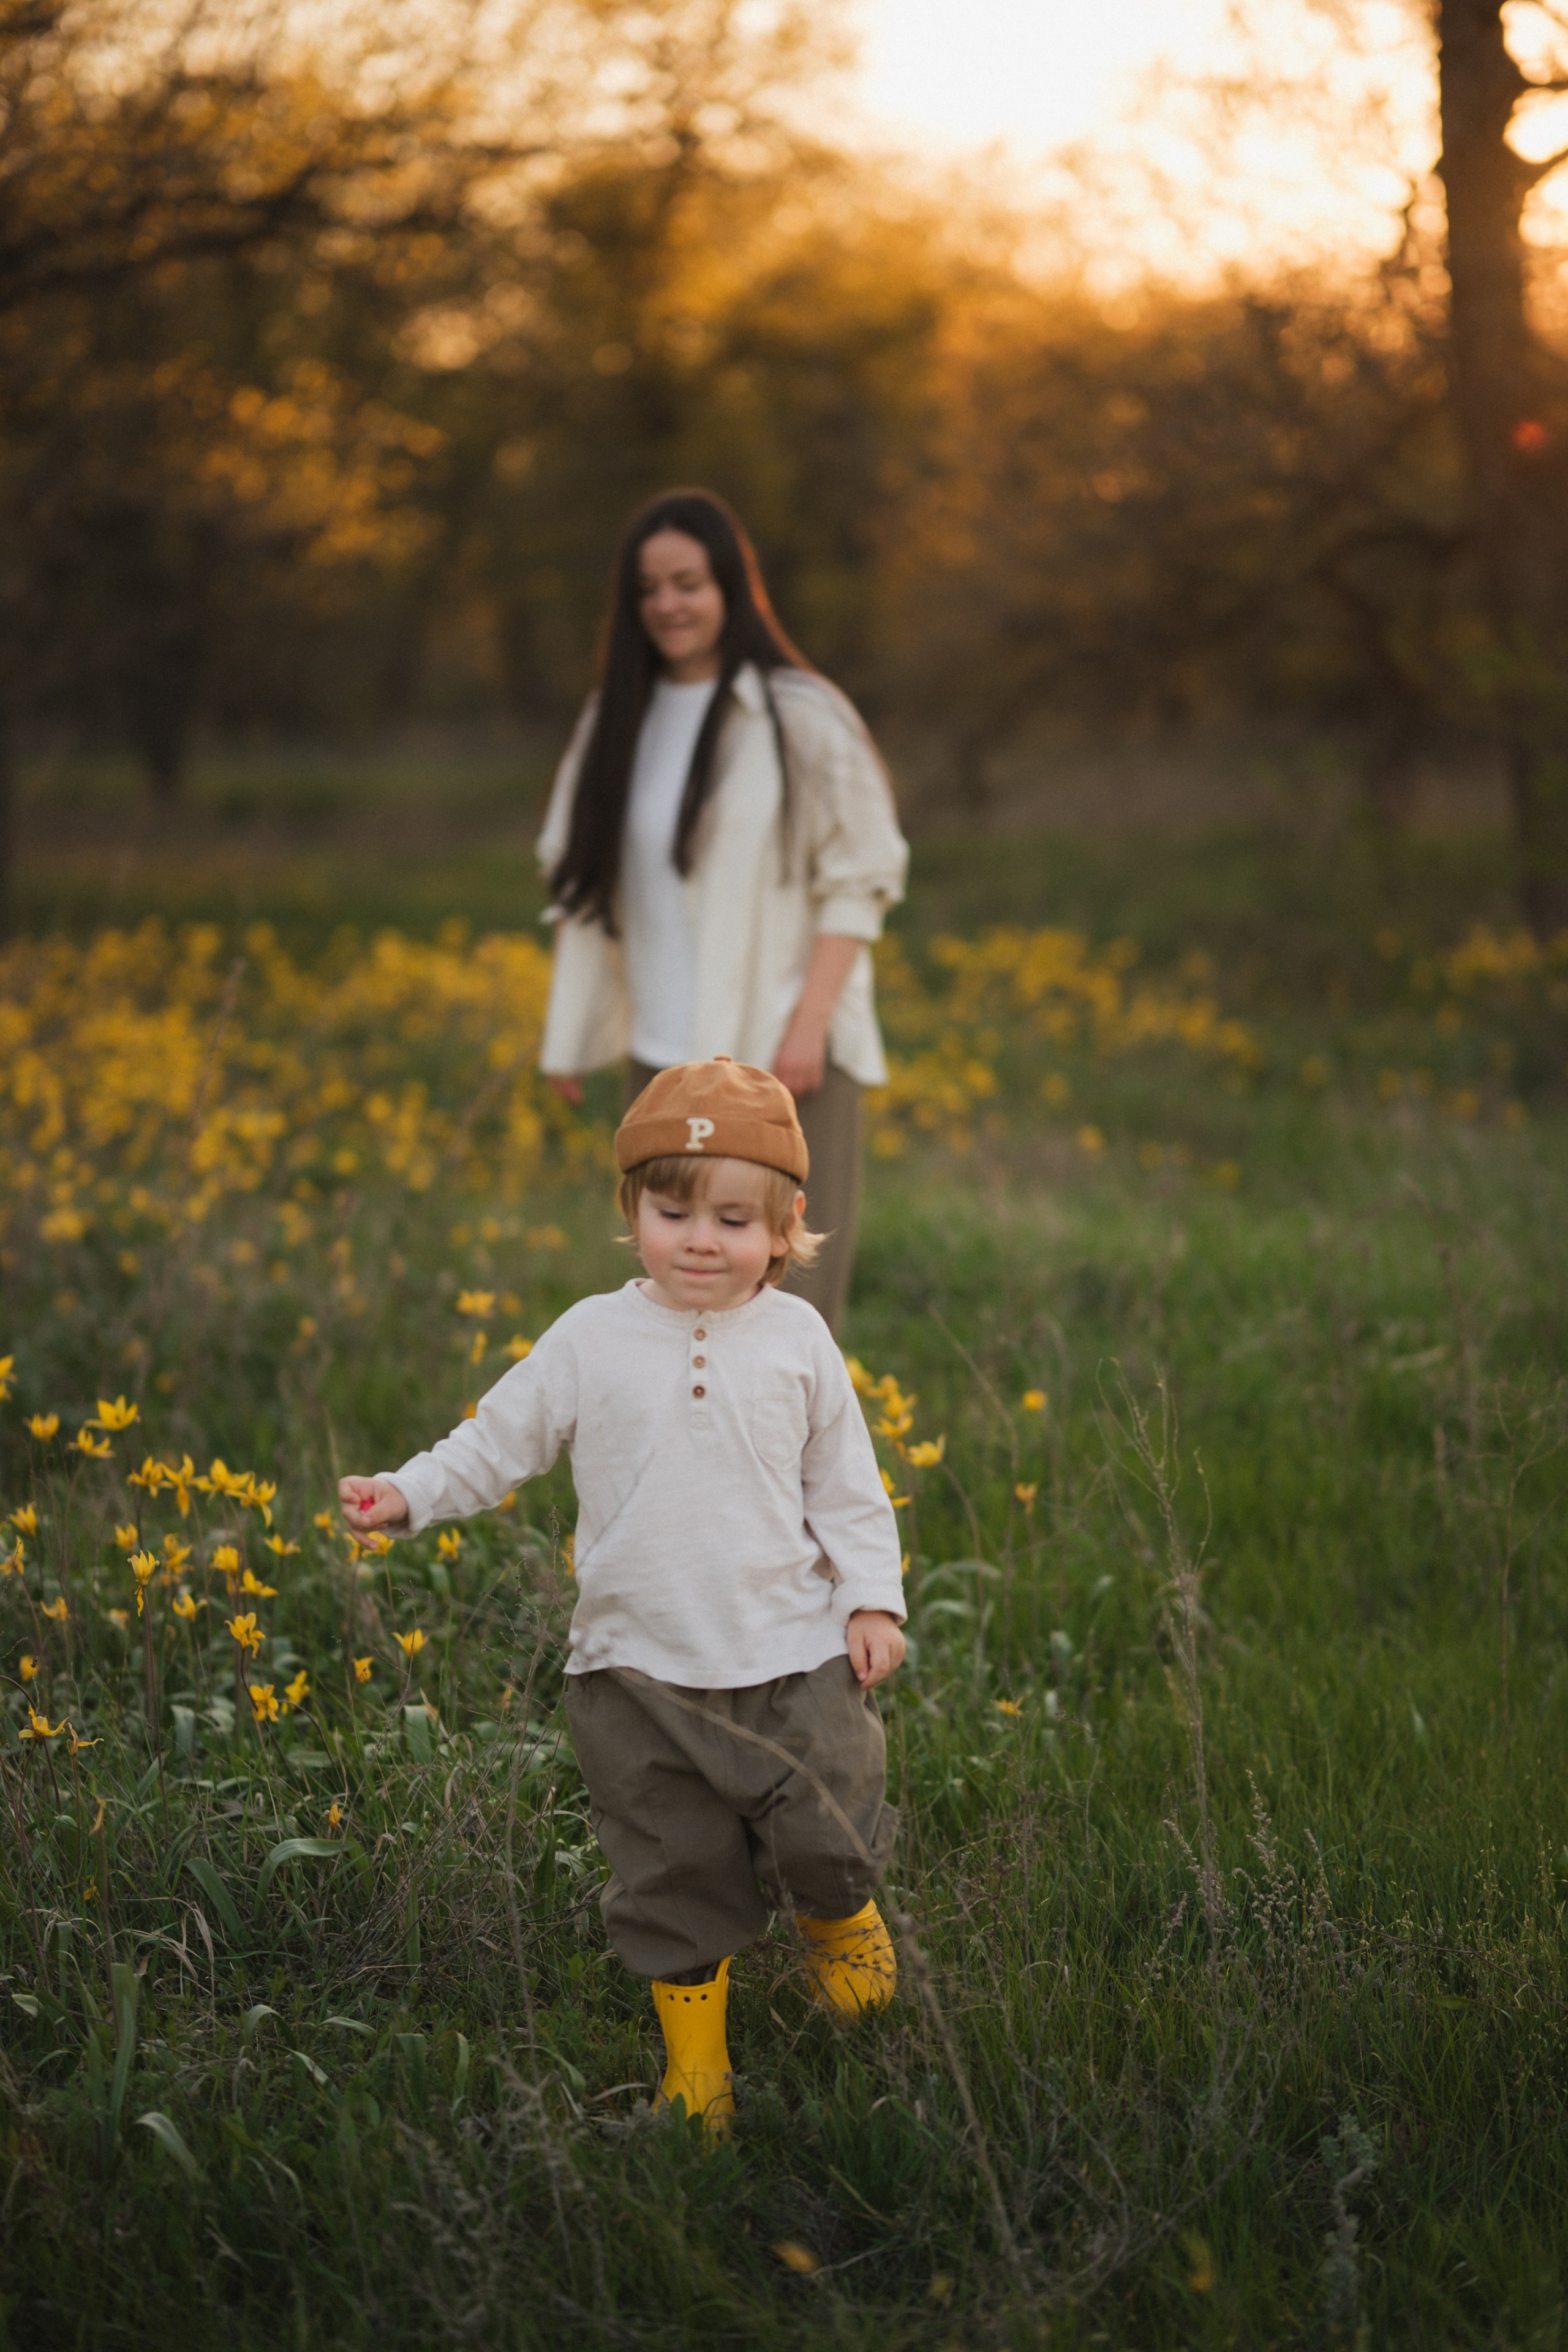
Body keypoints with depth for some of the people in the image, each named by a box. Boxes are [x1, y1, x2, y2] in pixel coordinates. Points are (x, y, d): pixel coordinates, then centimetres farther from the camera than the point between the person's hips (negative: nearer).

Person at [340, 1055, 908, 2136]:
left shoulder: (797, 1338, 0)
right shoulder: (593, 1339, -2)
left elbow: (848, 1486, 6)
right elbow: (501, 1441, 6)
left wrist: (873, 1600, 0)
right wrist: (411, 1493, -7)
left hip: (792, 1654, 0)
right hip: (640, 1666, 0)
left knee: (826, 1837, -1)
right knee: (674, 1875, 7)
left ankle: (842, 1921, 36)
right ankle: (695, 2069, 25)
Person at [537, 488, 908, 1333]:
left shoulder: (801, 717, -6)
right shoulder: (617, 723, 12)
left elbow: (858, 881, -7)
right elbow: (584, 879, 18)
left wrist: (809, 1026, -15)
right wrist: (574, 1034, 14)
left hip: (777, 1055, -6)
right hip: (663, 1056, 6)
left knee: (783, 1288, -8)